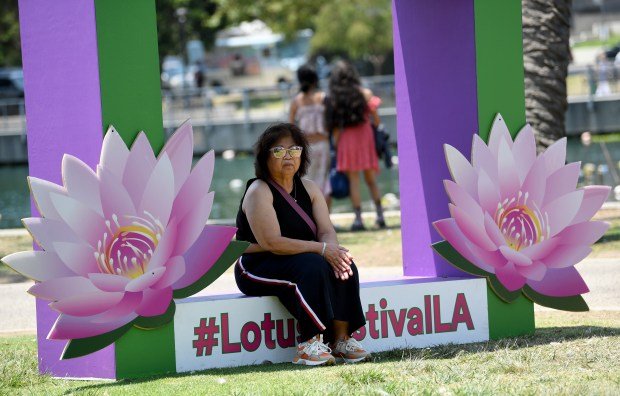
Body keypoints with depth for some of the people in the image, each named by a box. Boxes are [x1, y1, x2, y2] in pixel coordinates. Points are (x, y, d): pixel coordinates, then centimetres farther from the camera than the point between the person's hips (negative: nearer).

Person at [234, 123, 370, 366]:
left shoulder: (308, 189, 10)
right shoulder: (259, 192, -13)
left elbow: (327, 231, 0)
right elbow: (272, 242, -23)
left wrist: (334, 250, -25)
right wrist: (322, 249, -27)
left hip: (298, 261, 7)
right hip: (257, 269, -7)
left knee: (343, 266, -18)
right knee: (313, 266, -33)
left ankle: (342, 339, -21)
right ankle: (309, 345, -37)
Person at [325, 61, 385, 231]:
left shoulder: (334, 99, 1)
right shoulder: (365, 94, 0)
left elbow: (335, 127, -2)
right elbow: (376, 121, -4)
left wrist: (336, 146, 3)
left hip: (346, 139, -1)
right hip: (365, 136, 1)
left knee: (353, 180, 2)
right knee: (371, 180, 8)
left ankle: (358, 218, -4)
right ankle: (380, 215, 3)